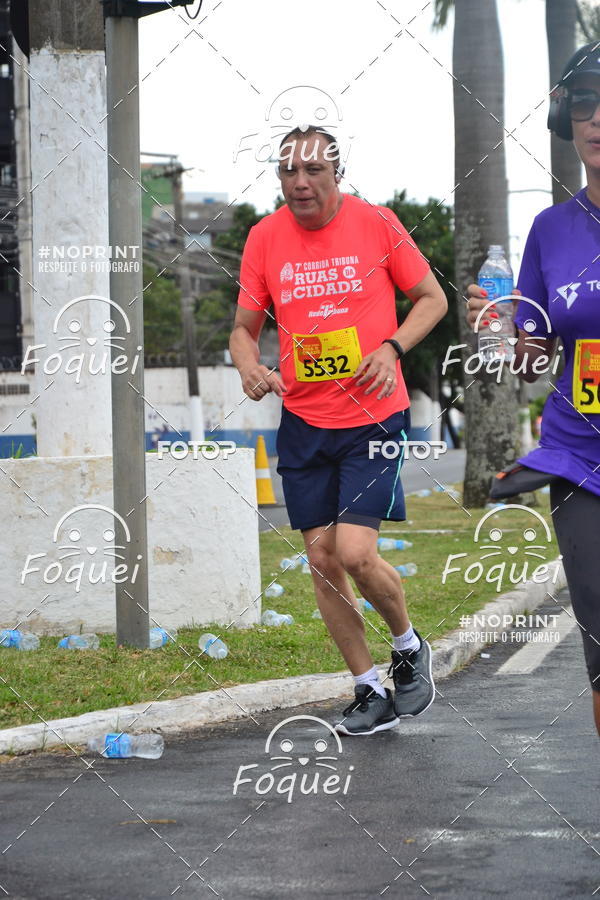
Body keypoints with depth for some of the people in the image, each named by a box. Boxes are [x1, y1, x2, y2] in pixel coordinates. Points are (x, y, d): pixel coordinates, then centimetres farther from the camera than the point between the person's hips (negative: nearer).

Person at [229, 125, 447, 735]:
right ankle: (369, 692, 17)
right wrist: (249, 366, -12)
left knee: (355, 552, -15)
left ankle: (409, 648, 14)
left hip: (373, 417, -4)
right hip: (302, 422, 4)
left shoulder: (376, 224, -5)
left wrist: (391, 348, -13)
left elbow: (432, 299, 4)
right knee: (321, 558, 3)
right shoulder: (264, 238, 2)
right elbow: (244, 326, 10)